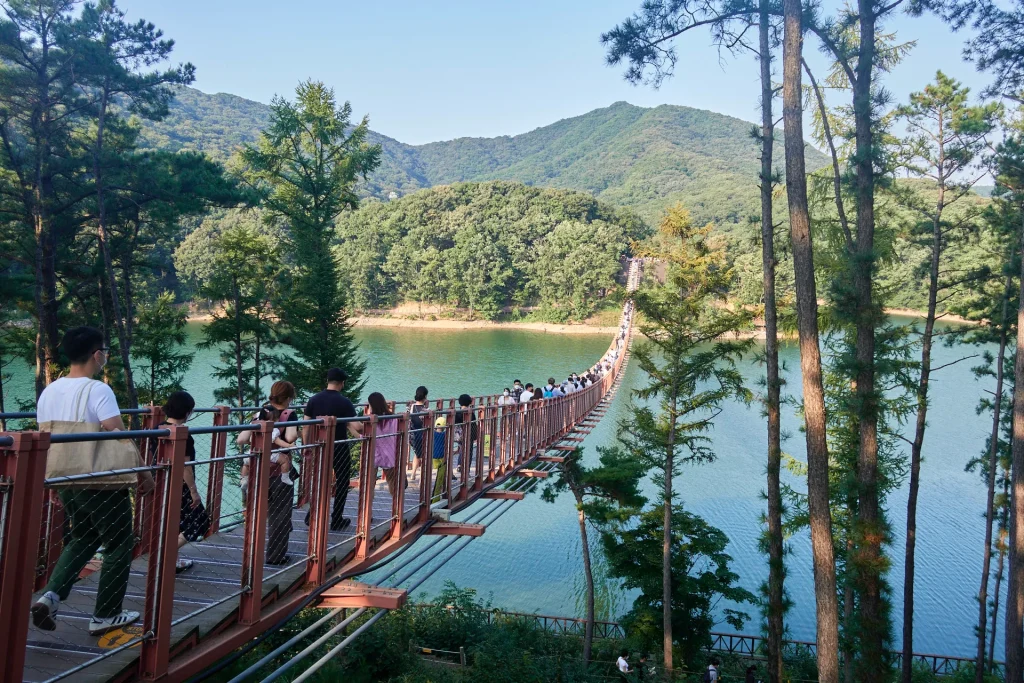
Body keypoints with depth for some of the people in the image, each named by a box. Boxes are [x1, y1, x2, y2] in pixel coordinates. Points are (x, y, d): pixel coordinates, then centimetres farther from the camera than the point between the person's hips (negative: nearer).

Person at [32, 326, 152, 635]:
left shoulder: (49, 391, 5)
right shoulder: (98, 390, -18)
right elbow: (119, 437, -23)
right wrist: (143, 472, -13)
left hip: (65, 481, 7)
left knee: (81, 539, 26)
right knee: (119, 545, 9)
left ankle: (51, 595, 11)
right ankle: (105, 616, 15)